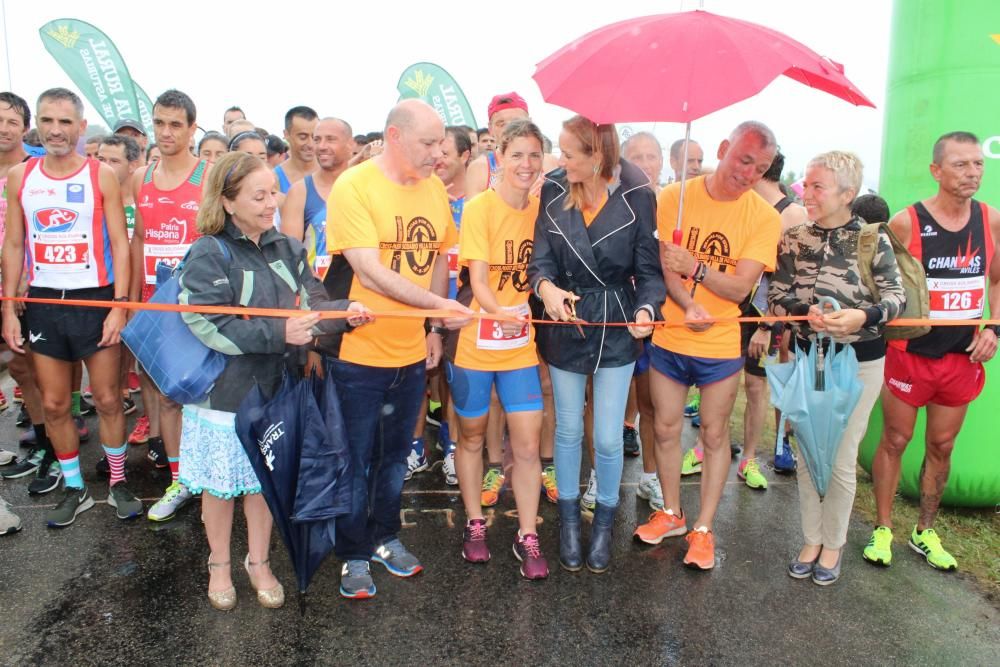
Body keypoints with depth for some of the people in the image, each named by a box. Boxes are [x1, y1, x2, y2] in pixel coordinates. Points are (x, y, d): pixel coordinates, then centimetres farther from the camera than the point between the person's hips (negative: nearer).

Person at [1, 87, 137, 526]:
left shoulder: (101, 176, -4)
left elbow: (120, 244, -5)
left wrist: (119, 306, -13)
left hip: (95, 300, -3)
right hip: (43, 302, 3)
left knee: (108, 399, 4)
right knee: (54, 405, 9)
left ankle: (118, 482, 22)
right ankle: (75, 490, 25)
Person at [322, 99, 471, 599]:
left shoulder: (434, 188, 2)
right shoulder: (353, 187, -15)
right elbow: (371, 273, -22)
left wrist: (435, 328, 9)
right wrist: (441, 305, -23)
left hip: (411, 352, 5)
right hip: (358, 352, -5)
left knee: (395, 455, 19)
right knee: (356, 460, 10)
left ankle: (385, 537, 40)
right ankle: (354, 555, 29)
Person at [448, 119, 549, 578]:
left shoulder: (542, 209, 1)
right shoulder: (479, 209, -12)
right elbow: (478, 281, -18)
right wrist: (500, 310, -37)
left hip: (521, 345, 3)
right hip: (475, 341, -3)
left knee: (527, 442, 1)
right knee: (472, 435, 13)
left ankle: (527, 537, 17)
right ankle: (475, 525, 32)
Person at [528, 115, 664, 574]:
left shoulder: (636, 197, -13)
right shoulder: (554, 191, -8)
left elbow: (649, 270, -8)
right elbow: (541, 259, -7)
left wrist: (646, 308, -27)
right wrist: (546, 287, -30)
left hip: (617, 329, -2)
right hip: (565, 323, 2)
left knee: (608, 438, 4)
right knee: (568, 429, 15)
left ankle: (604, 522, 32)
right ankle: (569, 519, 37)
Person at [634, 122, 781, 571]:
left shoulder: (764, 218, -7)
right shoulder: (674, 197, -5)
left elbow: (740, 287, -13)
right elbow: (663, 264, -8)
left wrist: (694, 266, -27)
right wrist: (689, 306, -24)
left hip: (721, 345, -1)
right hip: (668, 339, 1)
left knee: (714, 434, 9)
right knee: (666, 428, 13)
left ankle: (703, 528, 24)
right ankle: (671, 513, 33)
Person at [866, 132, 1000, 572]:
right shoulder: (906, 222, -13)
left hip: (963, 356, 4)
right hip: (910, 353, -4)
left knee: (941, 446, 14)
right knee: (895, 440, 7)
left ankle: (924, 532, 30)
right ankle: (883, 529, 21)